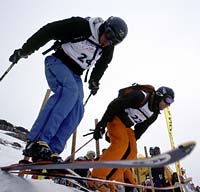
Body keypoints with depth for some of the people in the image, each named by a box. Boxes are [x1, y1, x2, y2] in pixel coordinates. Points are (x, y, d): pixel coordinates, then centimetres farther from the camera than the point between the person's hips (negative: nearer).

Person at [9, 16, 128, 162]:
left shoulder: (108, 49, 1)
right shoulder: (81, 26, -17)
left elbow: (101, 65, 22)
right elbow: (48, 31, -15)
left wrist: (94, 81, 18)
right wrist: (25, 50, -15)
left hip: (75, 74, 7)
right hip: (58, 62, -6)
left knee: (77, 111, -15)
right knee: (70, 90, -35)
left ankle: (52, 150, -18)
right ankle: (37, 142, -38)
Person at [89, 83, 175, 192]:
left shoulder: (154, 114, 6)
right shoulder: (141, 96, -20)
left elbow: (139, 130, 13)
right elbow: (114, 105, -22)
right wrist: (101, 125, -24)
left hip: (126, 126, 9)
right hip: (115, 117, -9)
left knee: (131, 152, -4)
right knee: (121, 143, -27)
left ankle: (107, 180, -4)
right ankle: (97, 178, -24)